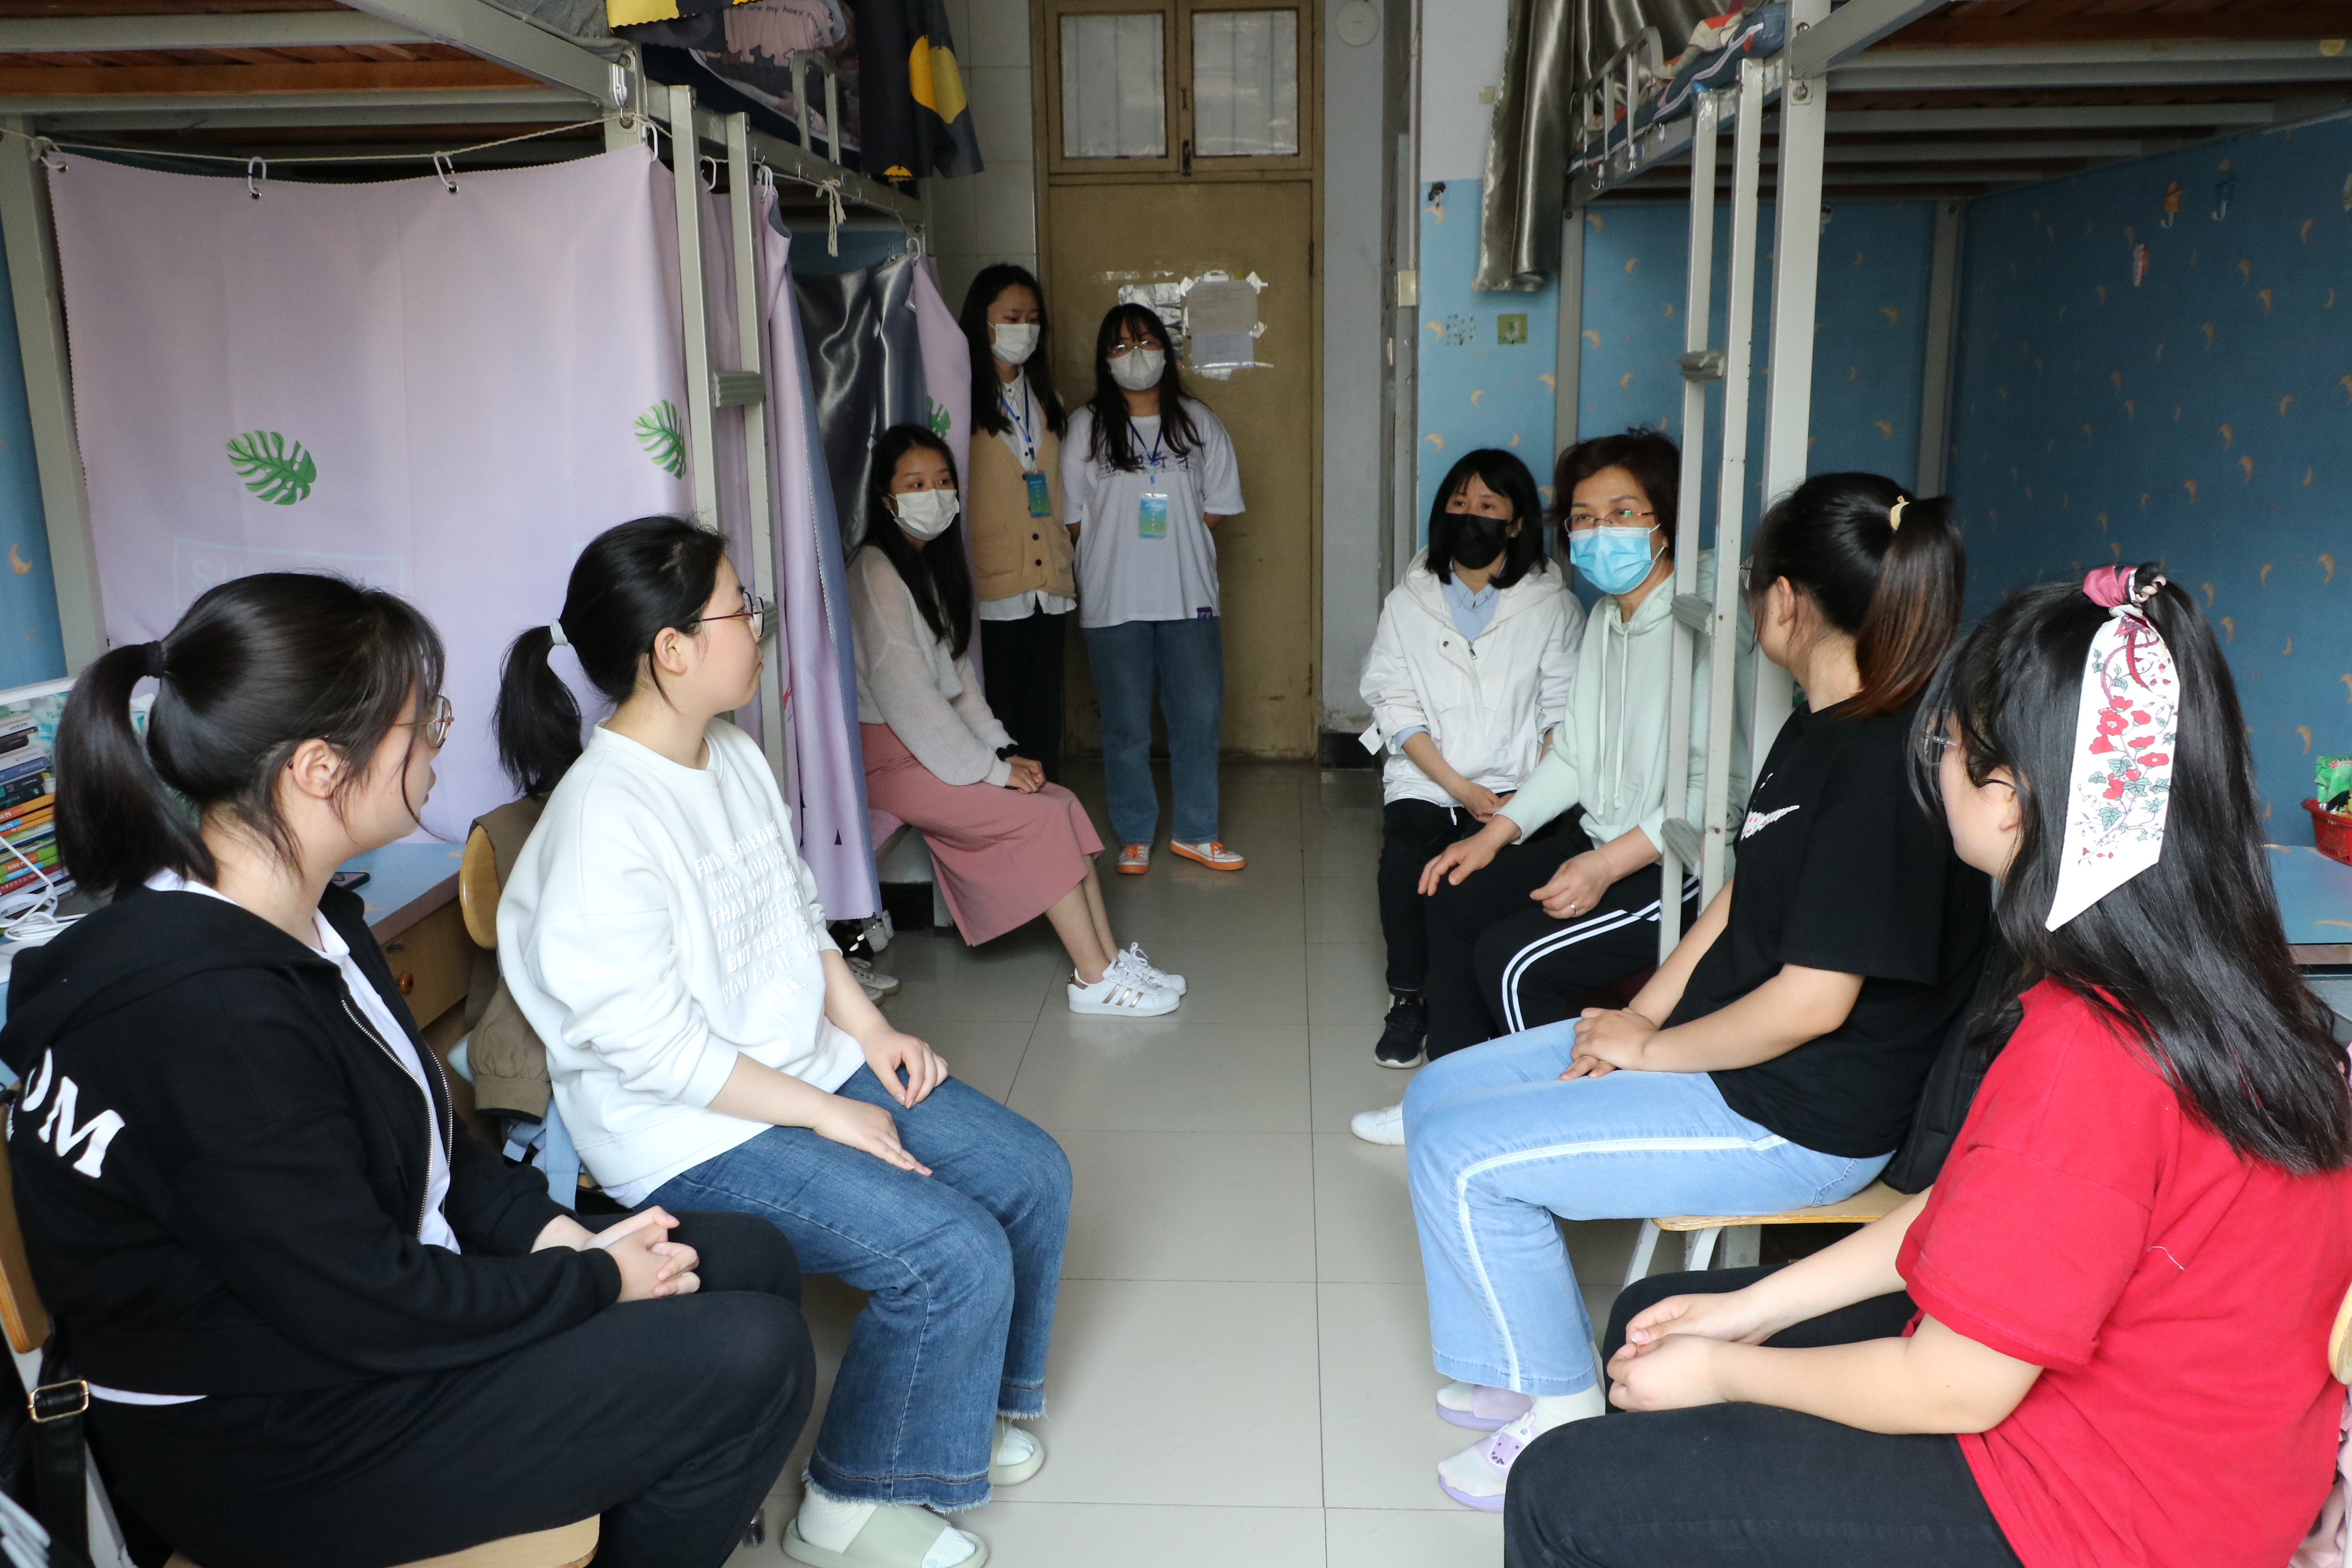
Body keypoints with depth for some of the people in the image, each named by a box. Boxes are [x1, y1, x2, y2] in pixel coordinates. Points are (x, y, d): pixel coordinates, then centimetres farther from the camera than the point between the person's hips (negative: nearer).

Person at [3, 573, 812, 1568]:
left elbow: (420, 1125, 12)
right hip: (274, 1452, -9)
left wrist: (551, 1230, -2)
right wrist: (596, 1281, -13)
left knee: (754, 1260, 7)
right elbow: (368, 1308, -26)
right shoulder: (206, 1016, -31)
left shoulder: (303, 922, 1)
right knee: (751, 1360, -15)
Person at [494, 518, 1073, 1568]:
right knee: (955, 1255, -20)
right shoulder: (601, 821, -23)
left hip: (815, 1065, 9)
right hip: (695, 1136, -9)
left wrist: (870, 1031, 2)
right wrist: (825, 1115, -19)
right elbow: (650, 1045, -24)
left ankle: (967, 1404, 27)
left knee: (1031, 1176, 3)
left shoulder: (734, 756, 5)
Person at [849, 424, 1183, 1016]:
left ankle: (1111, 958, -8)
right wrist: (990, 768, -18)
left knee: (1063, 801, -7)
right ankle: (1095, 979, -14)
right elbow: (902, 692, -21)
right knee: (1041, 815, -18)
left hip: (936, 744, 8)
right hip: (889, 757, -8)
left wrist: (1002, 751, 2)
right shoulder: (876, 573, -15)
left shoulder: (934, 563, 14)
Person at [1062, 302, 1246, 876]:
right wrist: (1119, 536, -5)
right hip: (1114, 601, -2)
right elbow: (1073, 517, 1)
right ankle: (1135, 837, 19)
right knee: (1127, 726, 4)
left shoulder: (1198, 423, 7)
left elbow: (1218, 507, 7)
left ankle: (1195, 833, 20)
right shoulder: (1086, 426, 2)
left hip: (1189, 596, 2)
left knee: (1200, 717, 5)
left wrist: (1170, 530, -2)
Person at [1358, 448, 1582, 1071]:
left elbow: (1565, 717, 0)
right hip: (1424, 780, 2)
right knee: (1404, 861, -29)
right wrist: (1459, 787, -11)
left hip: (1516, 788, -1)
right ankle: (1408, 1000, -6)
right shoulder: (1408, 603, 9)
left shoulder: (1553, 607, 5)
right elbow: (1396, 708, 1)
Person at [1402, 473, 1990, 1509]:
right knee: (1439, 1096, 7)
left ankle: (1563, 1408, 8)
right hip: (1710, 1047, 10)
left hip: (1799, 1120, -10)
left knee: (1462, 1156, -14)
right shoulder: (1817, 730, 8)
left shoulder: (1889, 765, -24)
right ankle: (1517, 1370, 17)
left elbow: (1812, 1001, -25)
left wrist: (1648, 1048, -12)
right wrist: (1643, 1011, 0)